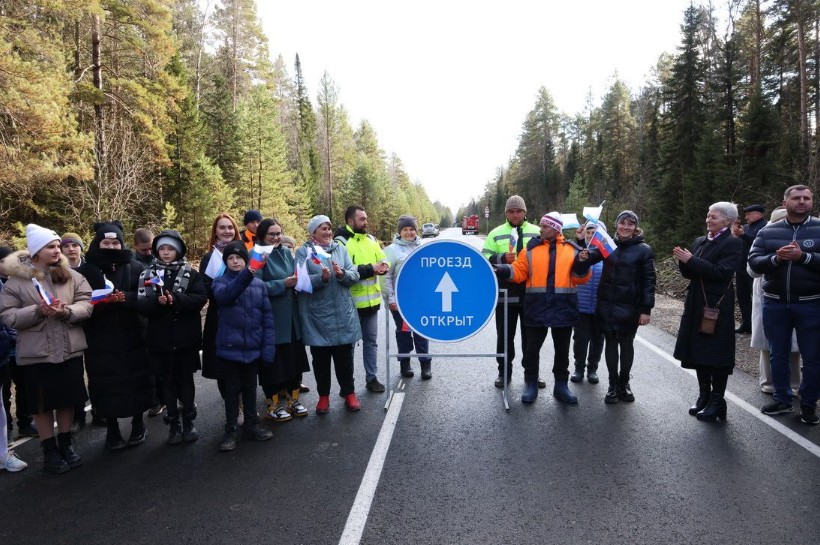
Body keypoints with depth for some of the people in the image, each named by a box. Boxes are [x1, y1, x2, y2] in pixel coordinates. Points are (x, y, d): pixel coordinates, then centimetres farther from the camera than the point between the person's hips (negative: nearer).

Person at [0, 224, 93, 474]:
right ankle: (49, 451, 23)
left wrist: (66, 312, -22)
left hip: (70, 349, 2)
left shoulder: (71, 275, 3)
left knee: (67, 399, 13)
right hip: (36, 352, -2)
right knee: (42, 403, 8)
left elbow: (86, 305, -3)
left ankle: (66, 444, 30)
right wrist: (37, 311, -22)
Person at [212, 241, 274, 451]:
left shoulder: (259, 284, 2)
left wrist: (268, 347, -6)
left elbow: (267, 317, 1)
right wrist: (245, 275, -43)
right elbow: (223, 295, -28)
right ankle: (231, 430, 23)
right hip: (230, 347, -2)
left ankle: (251, 424, 31)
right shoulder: (221, 281, -2)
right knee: (232, 389, 9)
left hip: (253, 347, 2)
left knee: (250, 388, 16)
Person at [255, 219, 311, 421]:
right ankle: (273, 405, 18)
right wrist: (283, 284, -20)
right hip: (270, 318, -6)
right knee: (273, 360, 3)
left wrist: (297, 280, -7)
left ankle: (293, 399, 28)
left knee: (294, 357, 13)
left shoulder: (286, 252, 9)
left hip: (291, 316, 6)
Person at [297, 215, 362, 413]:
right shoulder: (303, 251, 0)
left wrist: (343, 274, -18)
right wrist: (321, 278, -28)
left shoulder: (340, 248, 10)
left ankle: (349, 392, 25)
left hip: (343, 313, 2)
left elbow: (355, 275, 3)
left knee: (345, 355, 10)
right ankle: (323, 395, 24)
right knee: (320, 358, 8)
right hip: (317, 315, -2)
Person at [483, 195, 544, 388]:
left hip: (531, 294, 1)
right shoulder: (496, 233, 7)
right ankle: (504, 372, 22)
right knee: (504, 336, 9)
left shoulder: (537, 232, 8)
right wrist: (503, 258, -16)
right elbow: (485, 258, 1)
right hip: (505, 293, 0)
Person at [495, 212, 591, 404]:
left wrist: (582, 267, -16)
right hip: (537, 307, 0)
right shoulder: (531, 248, 3)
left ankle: (561, 385, 27)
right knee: (532, 348, 6)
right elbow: (520, 271, 1)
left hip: (564, 307, 1)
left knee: (562, 349, 13)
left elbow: (580, 278, 3)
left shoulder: (572, 249, 4)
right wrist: (504, 270, -16)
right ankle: (531, 384, 21)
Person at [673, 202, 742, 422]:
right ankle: (704, 396, 24)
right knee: (698, 352, 12)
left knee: (716, 355, 0)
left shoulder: (733, 243, -7)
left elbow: (723, 272, -20)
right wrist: (684, 261, -6)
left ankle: (717, 402, 10)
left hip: (717, 306, -7)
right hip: (696, 305, 7)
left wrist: (691, 260, -20)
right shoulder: (699, 242, 13)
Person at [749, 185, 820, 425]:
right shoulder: (768, 232, 5)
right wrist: (775, 258, -19)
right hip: (774, 303, 2)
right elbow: (753, 262, -3)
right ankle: (782, 400, 28)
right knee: (778, 355, 13)